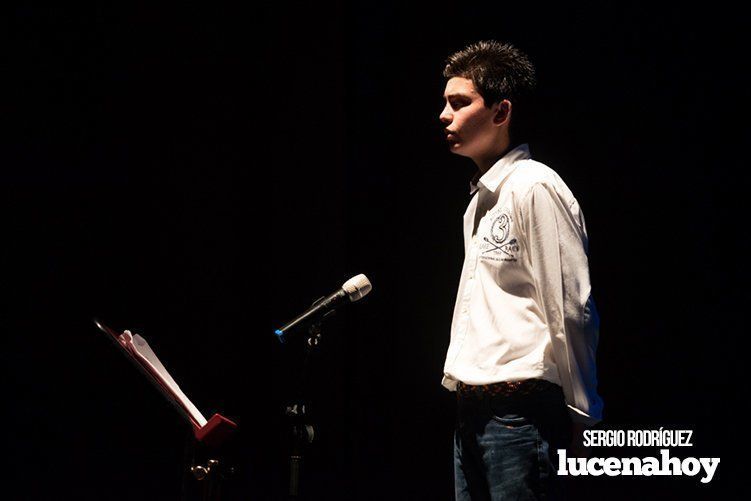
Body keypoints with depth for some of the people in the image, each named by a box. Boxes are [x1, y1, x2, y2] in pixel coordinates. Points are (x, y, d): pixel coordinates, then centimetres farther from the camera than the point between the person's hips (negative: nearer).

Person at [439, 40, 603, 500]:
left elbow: (571, 311, -13)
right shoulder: (482, 199, 17)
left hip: (519, 412, -9)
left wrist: (581, 413, -9)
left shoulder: (534, 188, -11)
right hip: (473, 410, 9)